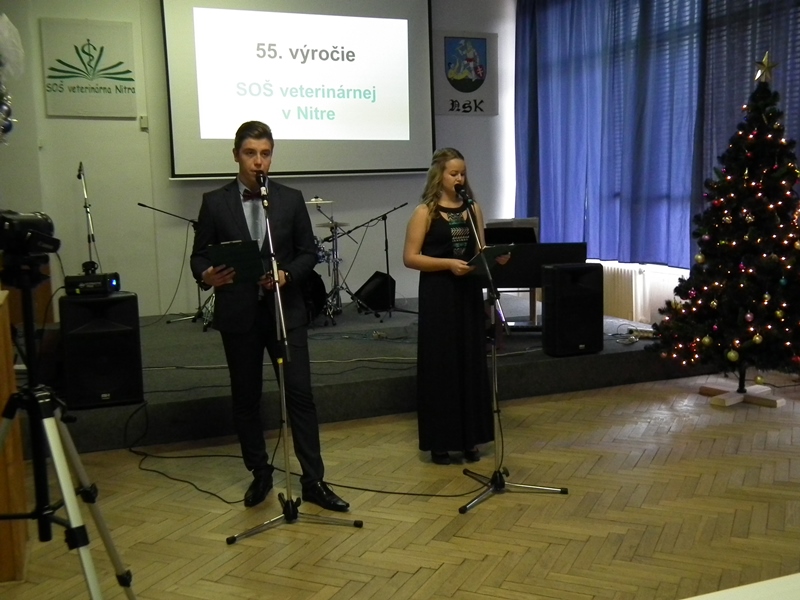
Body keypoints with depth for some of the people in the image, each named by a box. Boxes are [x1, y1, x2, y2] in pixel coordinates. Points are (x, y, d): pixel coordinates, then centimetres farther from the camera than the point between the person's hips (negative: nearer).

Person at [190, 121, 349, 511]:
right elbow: (199, 255, 3)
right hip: (238, 315, 1)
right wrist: (207, 275, -20)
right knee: (245, 398, 9)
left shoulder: (291, 199, 5)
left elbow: (308, 252, 5)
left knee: (300, 393, -3)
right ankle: (260, 473, 26)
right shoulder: (215, 202, 3)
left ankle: (313, 480, 6)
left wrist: (286, 274, -15)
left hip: (285, 311, 0)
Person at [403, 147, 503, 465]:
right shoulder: (425, 212, -5)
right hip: (438, 295, -5)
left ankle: (469, 438, 20)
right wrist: (448, 263, -19)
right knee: (440, 364, 0)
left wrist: (495, 257, -8)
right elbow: (410, 257, -10)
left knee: (471, 363, 8)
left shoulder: (473, 208, 10)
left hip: (469, 292, 5)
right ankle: (440, 441, 12)